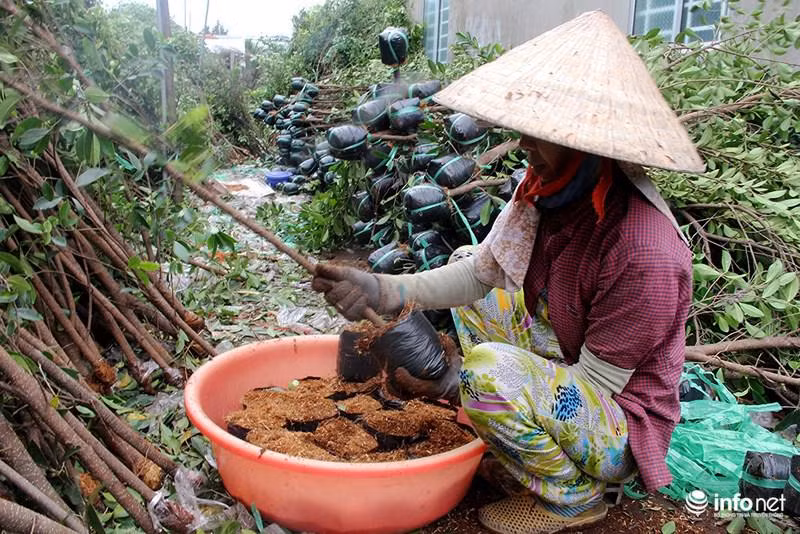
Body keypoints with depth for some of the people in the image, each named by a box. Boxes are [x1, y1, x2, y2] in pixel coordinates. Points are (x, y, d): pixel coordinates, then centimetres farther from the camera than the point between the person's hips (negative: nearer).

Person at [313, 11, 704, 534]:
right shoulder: (550, 185, -11)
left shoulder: (647, 253, -33)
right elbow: (481, 271, -3)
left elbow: (596, 384, -25)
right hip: (561, 360, 8)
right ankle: (518, 446, 13)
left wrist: (454, 383, -28)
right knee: (465, 260, 10)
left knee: (490, 370, -35)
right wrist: (384, 291, -18)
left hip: (621, 426, -8)